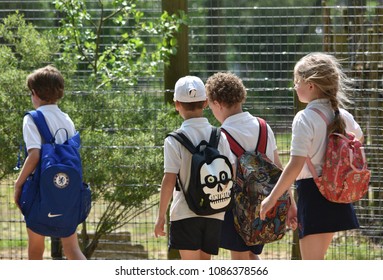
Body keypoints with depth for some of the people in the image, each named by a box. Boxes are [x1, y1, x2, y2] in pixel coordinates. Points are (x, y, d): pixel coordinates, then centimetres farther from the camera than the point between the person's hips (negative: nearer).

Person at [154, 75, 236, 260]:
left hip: (185, 213, -4)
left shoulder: (174, 140, -9)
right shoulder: (219, 136, 3)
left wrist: (161, 216, -2)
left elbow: (169, 181, -10)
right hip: (215, 213, 4)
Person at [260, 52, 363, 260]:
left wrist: (272, 198, -14)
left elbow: (295, 165, -21)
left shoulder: (305, 118, -16)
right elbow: (358, 138, 29)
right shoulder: (342, 116, 6)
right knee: (316, 259, 21)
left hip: (312, 190, -8)